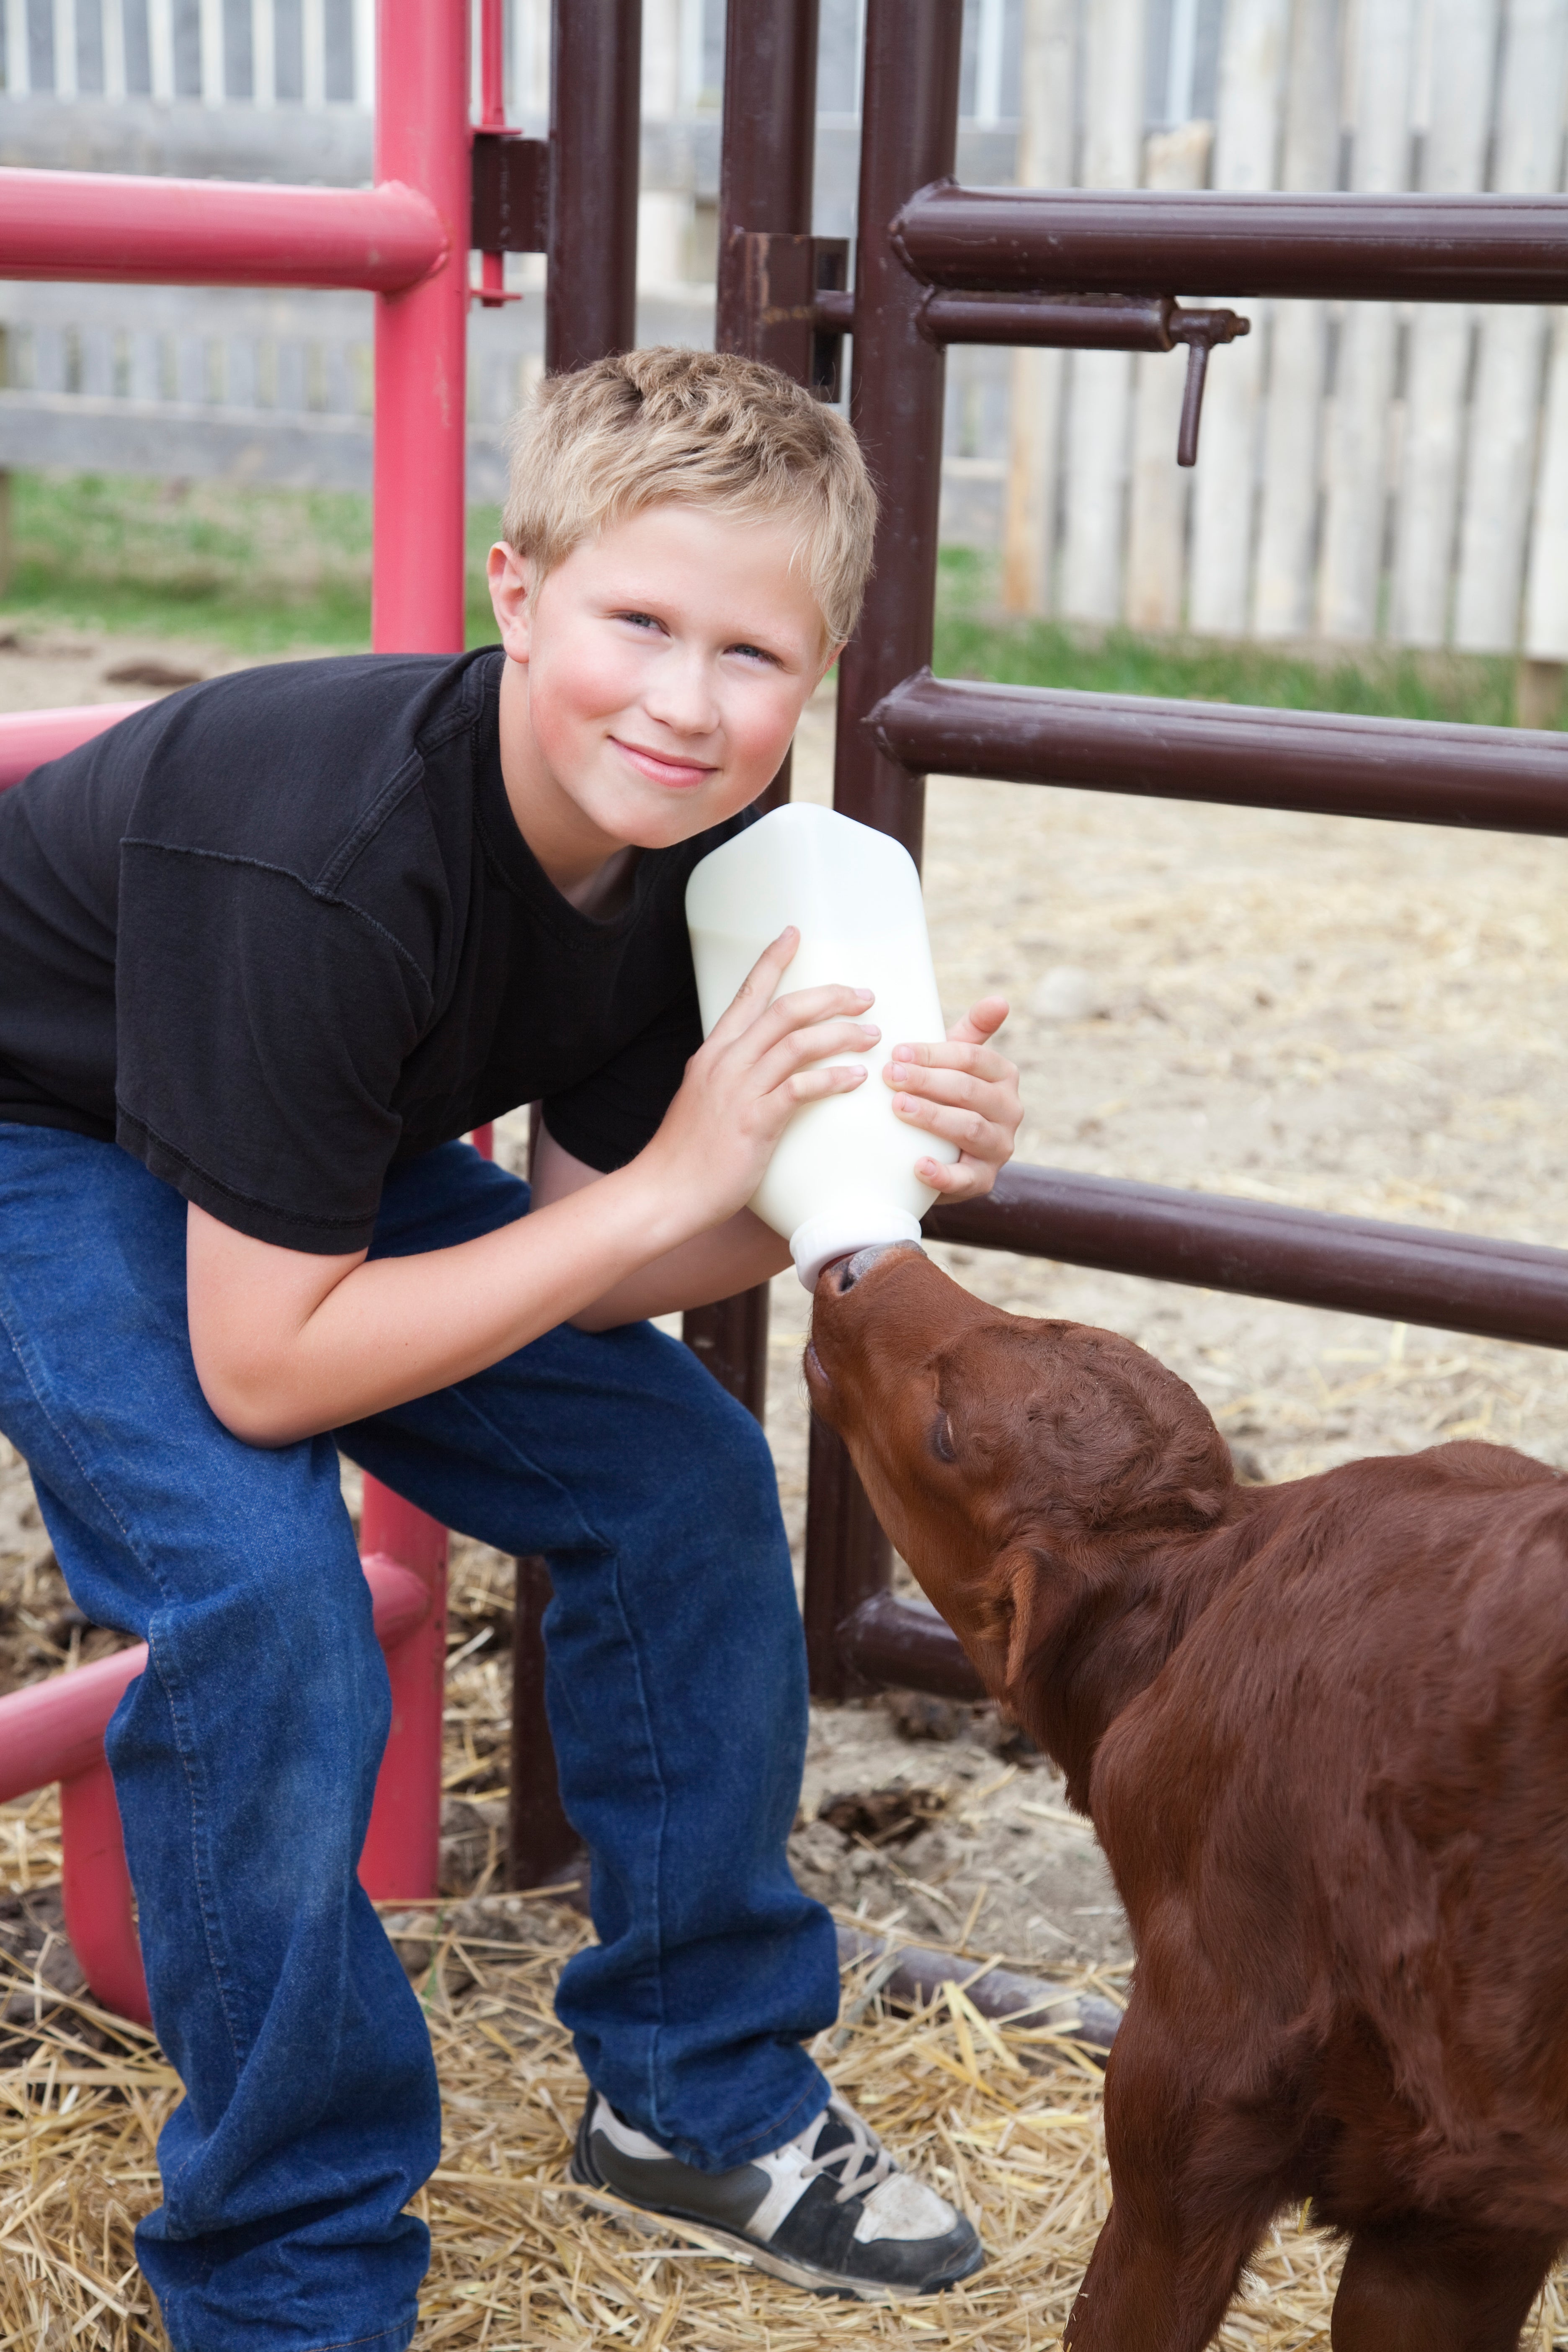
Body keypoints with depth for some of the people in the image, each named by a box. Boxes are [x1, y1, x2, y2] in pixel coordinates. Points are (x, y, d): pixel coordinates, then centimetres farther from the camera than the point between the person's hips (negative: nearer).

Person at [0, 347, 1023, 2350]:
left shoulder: (699, 851, -16)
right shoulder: (323, 860, -39)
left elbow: (584, 1271, -9)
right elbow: (262, 1371, -34)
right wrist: (670, 1188, -35)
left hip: (321, 1139, 7)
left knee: (682, 1473, -1)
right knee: (265, 1599, -27)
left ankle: (695, 2088, 17)